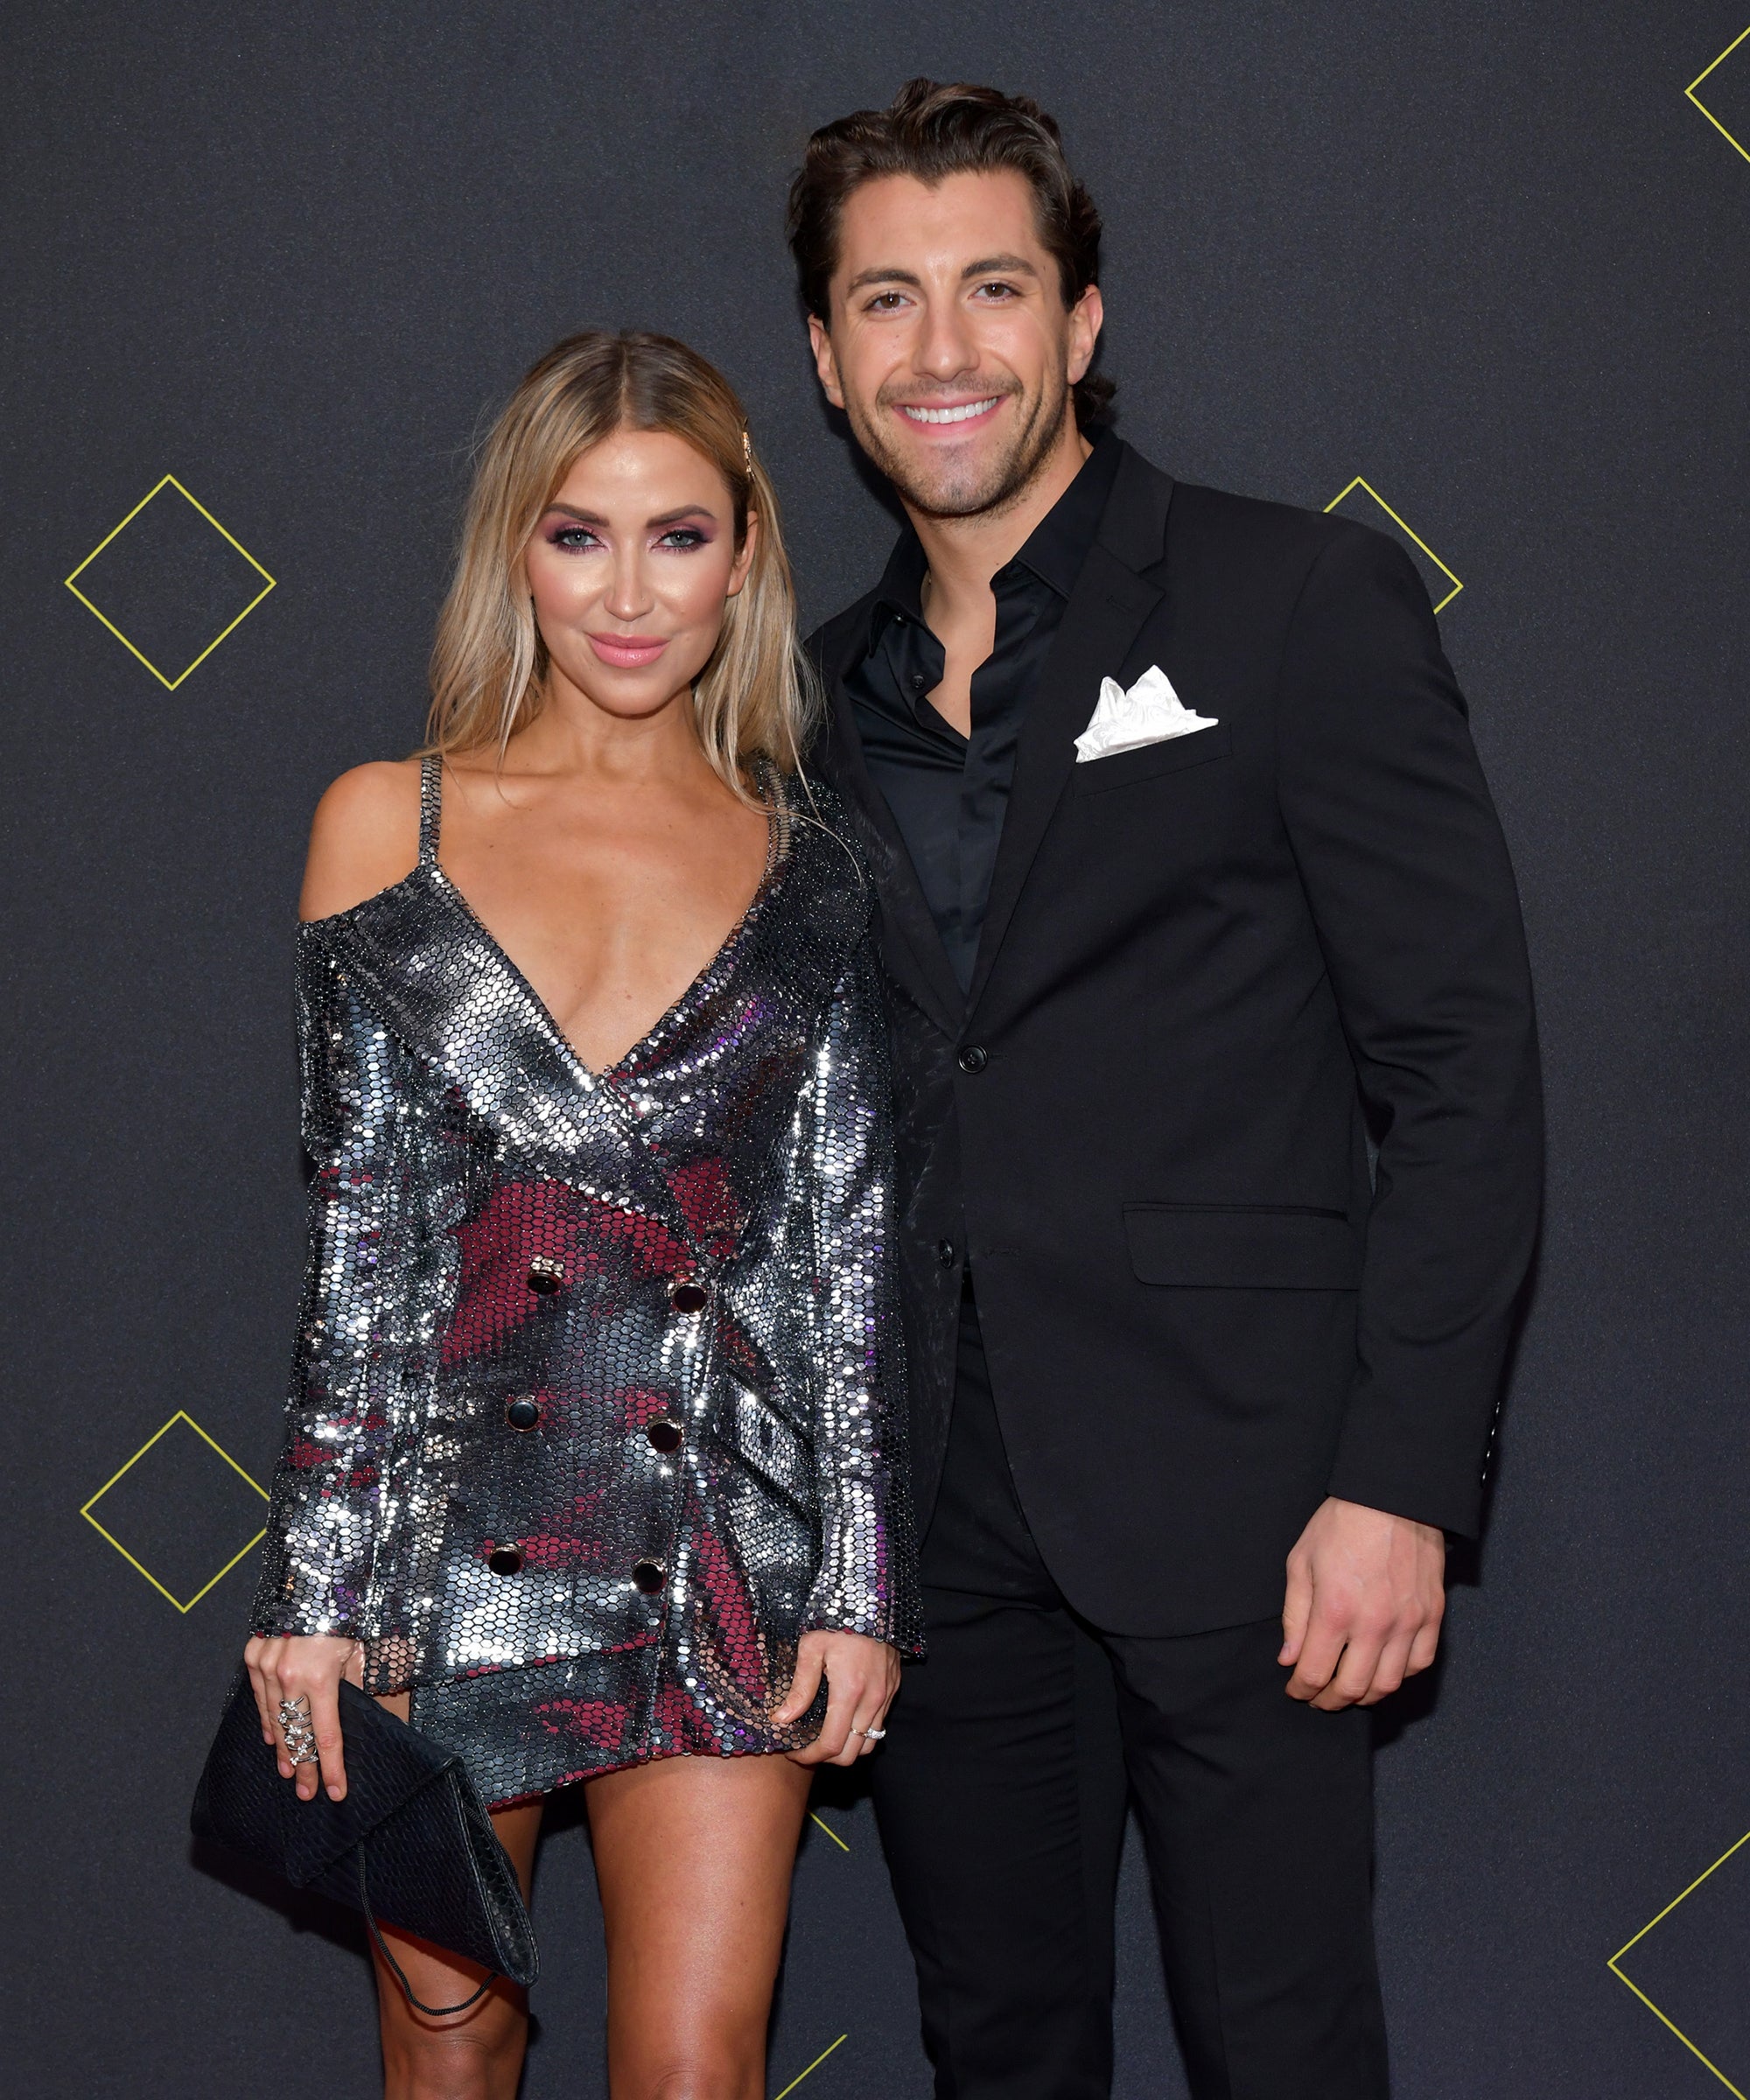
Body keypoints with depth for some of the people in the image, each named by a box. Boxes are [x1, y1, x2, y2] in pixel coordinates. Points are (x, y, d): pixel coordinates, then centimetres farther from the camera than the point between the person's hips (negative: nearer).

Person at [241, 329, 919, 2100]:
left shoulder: (808, 868, 5)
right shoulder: (387, 827, 3)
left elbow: (848, 1246, 5)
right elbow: (351, 1233, 1)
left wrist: (862, 1582, 1)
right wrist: (314, 1585, -2)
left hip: (723, 1544, 0)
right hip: (451, 1531, 0)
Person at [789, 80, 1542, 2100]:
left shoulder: (1298, 601, -3)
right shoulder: (822, 690, 12)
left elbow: (1464, 1066, -7)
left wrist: (1401, 1479, -14)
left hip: (1228, 1485, -5)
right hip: (935, 1511, 5)